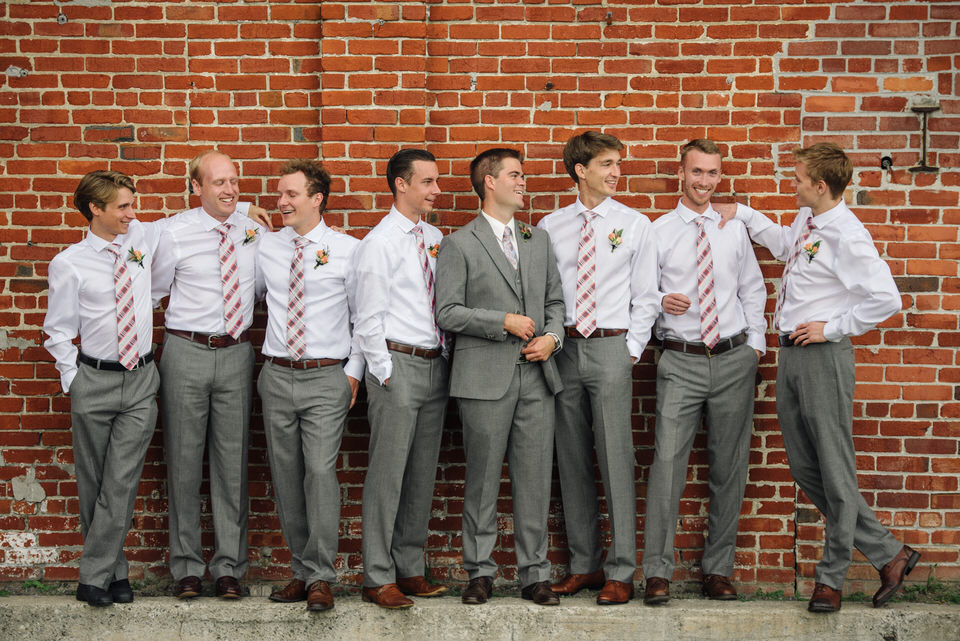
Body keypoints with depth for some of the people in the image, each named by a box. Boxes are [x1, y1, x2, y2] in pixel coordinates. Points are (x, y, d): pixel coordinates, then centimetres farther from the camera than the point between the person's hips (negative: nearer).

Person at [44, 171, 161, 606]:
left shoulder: (142, 239, 4)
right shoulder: (69, 264, -5)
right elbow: (58, 331, 1)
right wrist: (73, 378, -5)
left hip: (141, 380, 2)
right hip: (94, 380, -2)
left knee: (122, 481, -4)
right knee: (93, 483, 6)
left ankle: (94, 577, 1)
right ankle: (114, 569, 19)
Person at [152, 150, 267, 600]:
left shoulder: (254, 232, 4)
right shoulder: (175, 233, -3)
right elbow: (155, 291, 6)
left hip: (236, 352, 2)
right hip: (186, 352, -2)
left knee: (233, 461, 5)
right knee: (183, 460, 5)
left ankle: (229, 566, 15)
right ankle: (186, 566, 16)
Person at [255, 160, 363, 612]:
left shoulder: (348, 250, -1)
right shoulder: (266, 249, 8)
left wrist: (354, 371, -2)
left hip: (327, 376, -4)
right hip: (277, 375, 4)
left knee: (320, 471, -12)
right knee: (286, 475, 6)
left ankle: (320, 578, -4)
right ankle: (301, 570, 17)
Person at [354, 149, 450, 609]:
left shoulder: (434, 238, 13)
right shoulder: (380, 243, -9)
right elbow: (368, 320, -10)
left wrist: (443, 358, 11)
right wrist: (387, 373, -12)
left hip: (434, 365, 7)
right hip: (398, 365, -7)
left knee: (422, 473, 11)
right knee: (387, 473, -3)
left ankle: (410, 568, 21)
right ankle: (378, 578, 4)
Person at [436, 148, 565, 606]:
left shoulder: (538, 240, 17)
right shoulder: (459, 245, 0)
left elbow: (555, 300, 20)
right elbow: (447, 313, -5)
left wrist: (552, 337, 0)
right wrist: (503, 321, -11)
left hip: (535, 376, 4)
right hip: (485, 378, -4)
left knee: (535, 479, 4)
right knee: (482, 480, 2)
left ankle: (535, 573, 11)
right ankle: (480, 572, 13)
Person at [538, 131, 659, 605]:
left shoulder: (635, 225, 4)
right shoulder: (550, 227, 8)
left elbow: (646, 297, 4)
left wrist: (632, 350, -4)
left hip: (611, 347, -2)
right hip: (564, 348, 3)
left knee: (616, 460, -5)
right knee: (572, 460, 7)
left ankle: (620, 573, 1)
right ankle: (583, 565, 18)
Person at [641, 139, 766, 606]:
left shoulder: (734, 229, 9)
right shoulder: (657, 232, 2)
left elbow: (753, 288, 16)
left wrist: (756, 344, 8)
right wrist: (661, 303, -16)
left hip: (734, 359, 3)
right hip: (681, 361, -3)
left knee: (729, 468, 6)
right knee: (668, 462, -12)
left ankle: (718, 570, 16)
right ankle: (657, 572, -6)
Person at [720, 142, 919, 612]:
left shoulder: (847, 236, -17)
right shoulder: (806, 220, 10)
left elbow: (886, 299, -21)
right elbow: (783, 244, 34)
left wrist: (830, 327, -15)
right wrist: (743, 214, 27)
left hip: (822, 357, -10)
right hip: (791, 356, 10)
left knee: (835, 469, 2)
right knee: (804, 469, 13)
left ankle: (831, 578, 15)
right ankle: (888, 553, 22)